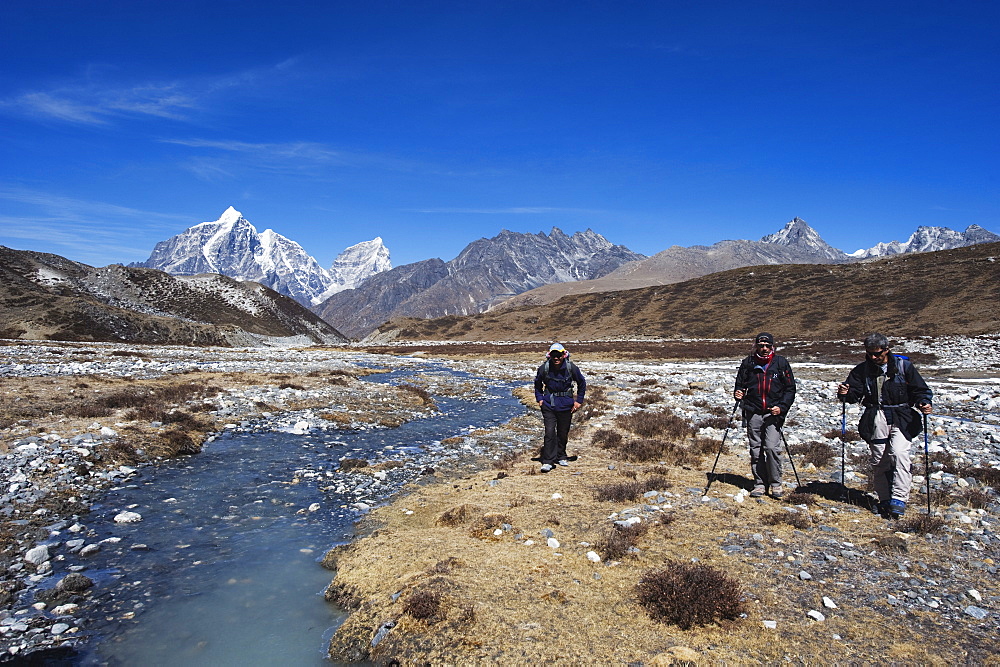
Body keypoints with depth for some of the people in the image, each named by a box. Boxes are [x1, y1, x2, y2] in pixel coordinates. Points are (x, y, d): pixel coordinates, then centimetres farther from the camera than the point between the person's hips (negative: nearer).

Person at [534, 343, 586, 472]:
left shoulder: (571, 368, -10)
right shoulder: (544, 368, -9)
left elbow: (582, 383, 7)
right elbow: (537, 384, 12)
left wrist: (579, 401, 4)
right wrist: (539, 399, 4)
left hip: (566, 404, 1)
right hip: (548, 404, -1)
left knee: (563, 433, 12)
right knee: (549, 432, -11)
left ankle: (561, 457, 32)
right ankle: (547, 461, -2)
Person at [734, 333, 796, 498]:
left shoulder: (781, 363, 4)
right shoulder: (747, 363, 6)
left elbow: (790, 388, 5)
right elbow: (740, 384, 16)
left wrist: (782, 407, -8)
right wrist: (738, 393, -7)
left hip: (773, 413, -2)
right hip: (753, 413, 2)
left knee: (772, 448, -11)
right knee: (756, 450, 5)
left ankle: (776, 484, 5)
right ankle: (759, 484, 16)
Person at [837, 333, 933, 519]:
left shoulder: (904, 366, 2)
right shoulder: (862, 369, 7)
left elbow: (920, 390, 4)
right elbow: (855, 393, 5)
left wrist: (924, 403, -15)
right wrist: (845, 393, -18)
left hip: (901, 418, -2)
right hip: (875, 420, 3)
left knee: (899, 453, -20)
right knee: (879, 461, 5)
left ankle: (899, 500, -18)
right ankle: (884, 500, 17)